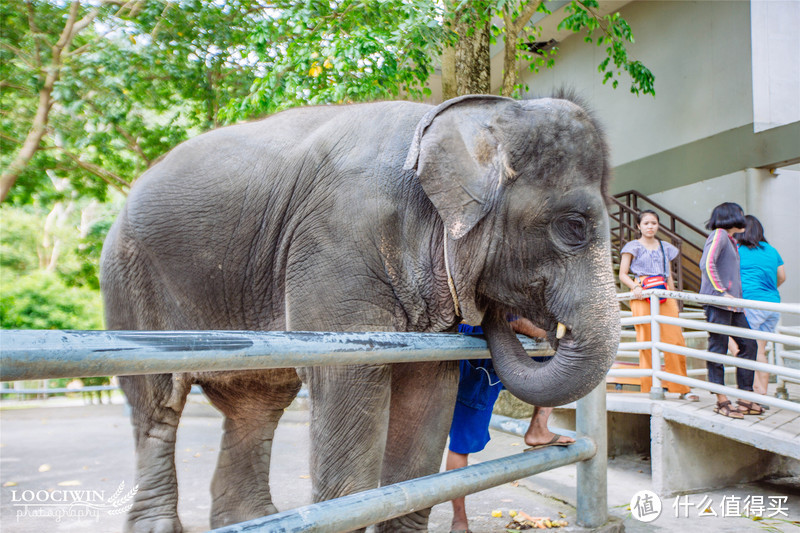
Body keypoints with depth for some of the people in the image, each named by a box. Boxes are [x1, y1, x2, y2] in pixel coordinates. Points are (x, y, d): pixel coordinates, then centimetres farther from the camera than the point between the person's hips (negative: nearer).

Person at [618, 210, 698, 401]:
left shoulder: (665, 247, 20)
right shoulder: (633, 247, 8)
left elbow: (669, 277, 23)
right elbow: (623, 274, 4)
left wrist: (674, 300, 18)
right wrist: (635, 287, -13)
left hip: (664, 295, 4)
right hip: (642, 298, -4)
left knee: (675, 340, -5)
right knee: (646, 342, -6)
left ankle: (681, 388, 3)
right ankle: (649, 388, 1)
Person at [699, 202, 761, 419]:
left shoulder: (731, 240, 22)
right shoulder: (719, 234, -6)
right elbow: (707, 264, -20)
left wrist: (736, 297, 15)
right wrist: (722, 292, -20)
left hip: (732, 304, 10)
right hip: (717, 302, -10)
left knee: (748, 344, 9)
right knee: (718, 348, -5)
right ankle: (722, 401, 0)